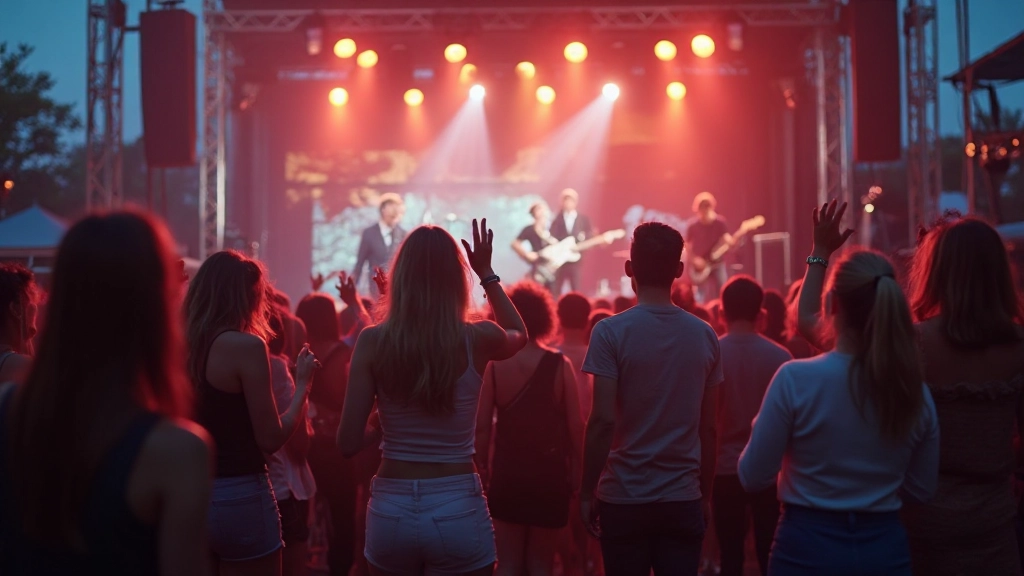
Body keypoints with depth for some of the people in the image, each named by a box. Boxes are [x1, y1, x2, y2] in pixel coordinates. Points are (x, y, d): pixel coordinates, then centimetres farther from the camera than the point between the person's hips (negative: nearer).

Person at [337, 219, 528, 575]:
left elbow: (349, 443, -6)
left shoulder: (373, 342, -7)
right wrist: (487, 274, 22)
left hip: (390, 511, 1)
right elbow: (519, 334, 19)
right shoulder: (477, 339, -7)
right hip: (458, 510, -1)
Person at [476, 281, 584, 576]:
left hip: (507, 473, 1)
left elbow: (481, 425, -4)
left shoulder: (494, 364, -4)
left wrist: (482, 470, 5)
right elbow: (575, 424, -8)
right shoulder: (560, 364, -8)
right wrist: (576, 469, 2)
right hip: (550, 473, -1)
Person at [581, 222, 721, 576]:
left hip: (625, 498, -2)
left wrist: (587, 491, -5)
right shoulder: (705, 335, 2)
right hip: (684, 499, 3)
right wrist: (705, 493, 14)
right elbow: (708, 427, 5)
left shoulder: (611, 331, -8)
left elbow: (603, 420, -14)